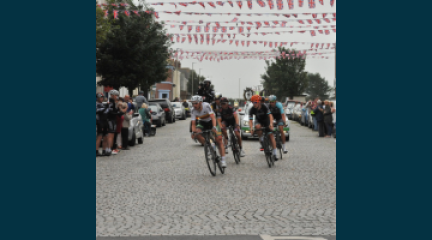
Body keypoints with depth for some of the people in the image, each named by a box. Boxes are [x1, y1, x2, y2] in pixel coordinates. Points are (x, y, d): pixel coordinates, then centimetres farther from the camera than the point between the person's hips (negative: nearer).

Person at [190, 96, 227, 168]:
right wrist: (193, 132, -38)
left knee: (219, 139, -15)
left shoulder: (206, 106, -31)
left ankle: (223, 160, -11)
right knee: (196, 134, -27)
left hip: (211, 121, -3)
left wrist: (214, 127, -51)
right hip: (202, 123, 3)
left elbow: (213, 117, -37)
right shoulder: (194, 111, -20)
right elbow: (193, 123, -19)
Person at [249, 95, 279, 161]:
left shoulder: (264, 106, -27)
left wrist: (271, 124, -51)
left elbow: (270, 115, -35)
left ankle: (274, 154, -10)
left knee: (271, 135, -13)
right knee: (257, 127, -35)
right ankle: (262, 143, -18)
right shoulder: (252, 110, -22)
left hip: (267, 121, -1)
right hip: (259, 121, 1)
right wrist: (251, 128, -44)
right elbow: (250, 120, -26)